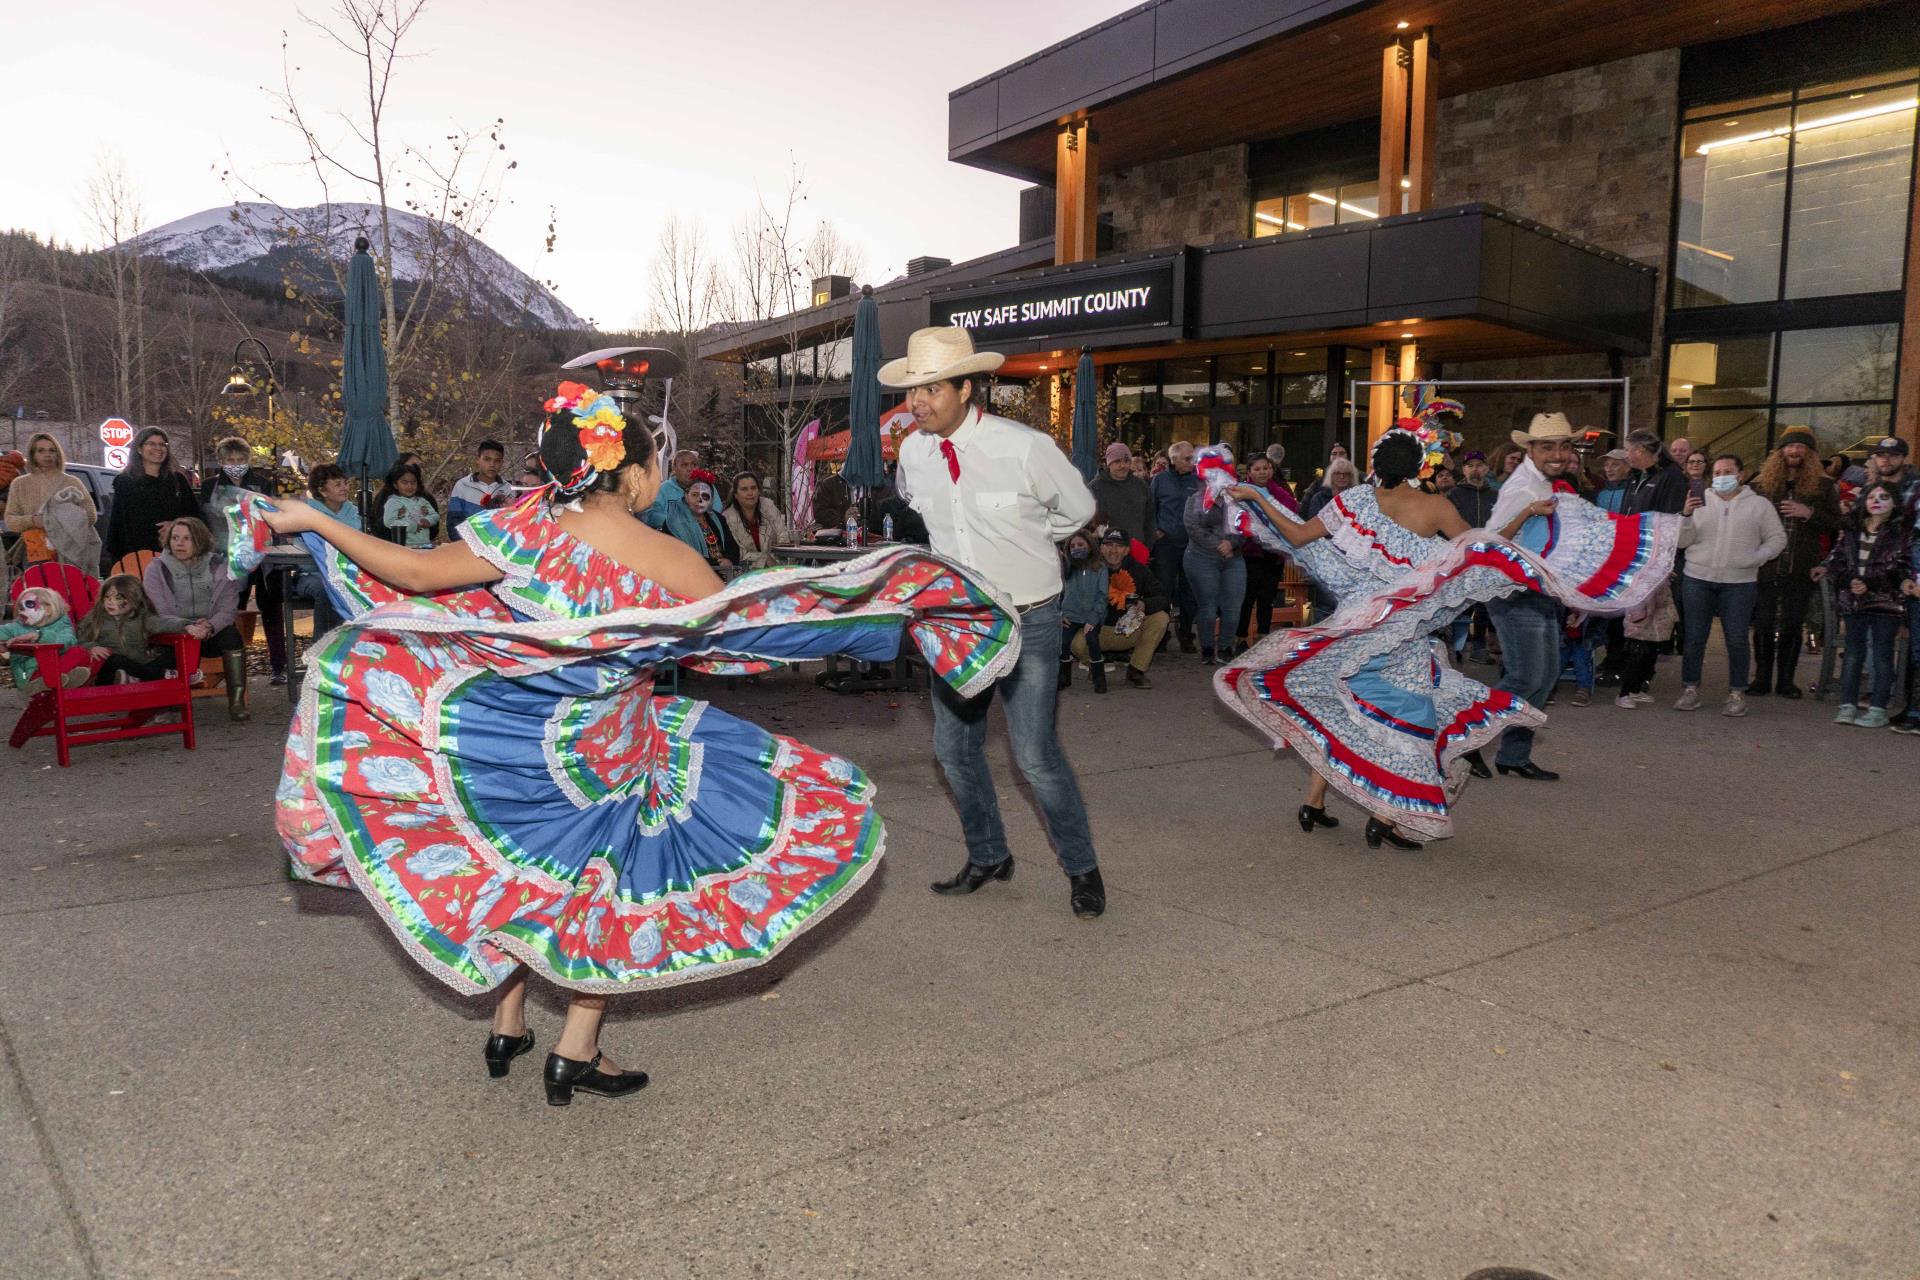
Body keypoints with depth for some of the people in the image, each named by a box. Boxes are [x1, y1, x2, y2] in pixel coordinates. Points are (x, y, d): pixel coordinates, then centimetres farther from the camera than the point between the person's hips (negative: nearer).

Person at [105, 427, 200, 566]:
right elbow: (116, 523, 7)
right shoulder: (125, 481, 10)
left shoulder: (177, 480, 14)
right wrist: (115, 557, 0)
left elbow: (194, 513, 15)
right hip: (137, 553, -1)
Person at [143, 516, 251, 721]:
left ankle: (237, 702, -32)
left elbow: (228, 609, -3)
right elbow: (158, 612, -10)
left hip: (211, 632, 1)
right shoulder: (156, 569, 1)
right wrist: (186, 627, -30)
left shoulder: (219, 567, 4)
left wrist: (210, 626, -26)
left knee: (231, 634, -30)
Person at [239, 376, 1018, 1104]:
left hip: (516, 741, 3)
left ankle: (508, 1025, 32)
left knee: (524, 866, 24)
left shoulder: (527, 527, -10)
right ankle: (578, 1051, 15)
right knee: (610, 881, 15)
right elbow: (747, 631, -7)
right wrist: (880, 608, 3)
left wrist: (314, 523, 1)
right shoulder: (669, 561, -15)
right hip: (609, 747, -3)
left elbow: (417, 576, -12)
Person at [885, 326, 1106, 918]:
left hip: (1028, 621, -5)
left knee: (1036, 755, -7)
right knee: (953, 748, 11)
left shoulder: (1025, 448, -18)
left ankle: (1081, 869, 14)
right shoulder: (913, 452, -4)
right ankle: (988, 857, 32)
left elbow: (1077, 509, 1)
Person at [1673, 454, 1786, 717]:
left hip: (1739, 582, -1)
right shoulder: (1699, 501, 8)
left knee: (1737, 640, -1)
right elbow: (1682, 541, 1)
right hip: (1698, 579, 1)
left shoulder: (1759, 505, 6)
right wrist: (1687, 515, -16)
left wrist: (1755, 558, -10)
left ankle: (1737, 693, 9)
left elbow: (1777, 539, 7)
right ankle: (1690, 689, 12)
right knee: (1694, 637, 3)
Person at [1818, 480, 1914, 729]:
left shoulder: (1902, 531, -3)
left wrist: (1868, 584, -16)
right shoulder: (1851, 528, 9)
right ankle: (1848, 706, 12)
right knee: (1853, 654, 8)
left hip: (1886, 600, -4)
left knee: (1882, 655, 0)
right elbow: (1838, 559, 9)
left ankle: (1878, 710, 4)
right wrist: (1849, 581, -9)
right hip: (1854, 601, 4)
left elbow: (1902, 564, -8)